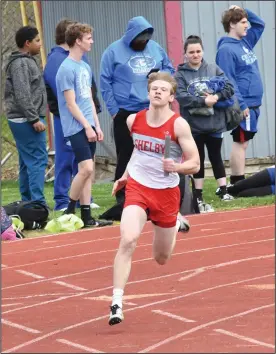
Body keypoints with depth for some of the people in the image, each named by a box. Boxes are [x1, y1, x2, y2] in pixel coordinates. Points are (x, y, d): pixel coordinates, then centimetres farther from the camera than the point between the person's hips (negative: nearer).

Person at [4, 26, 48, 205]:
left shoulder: (27, 61, 19)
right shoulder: (21, 64, -13)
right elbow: (22, 96, -20)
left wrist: (35, 118, 21)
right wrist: (34, 119, -21)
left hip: (23, 121, 11)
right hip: (26, 120, -11)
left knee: (27, 162, 11)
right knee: (38, 159, -13)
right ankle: (38, 203, -17)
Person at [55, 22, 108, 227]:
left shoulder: (86, 67, 14)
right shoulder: (67, 69, -12)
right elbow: (71, 104, -14)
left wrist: (97, 125, 15)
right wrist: (87, 127, -13)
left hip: (88, 126, 8)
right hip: (76, 128, -8)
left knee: (88, 171, 6)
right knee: (86, 168, -16)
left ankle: (86, 215, 9)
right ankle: (70, 211, -3)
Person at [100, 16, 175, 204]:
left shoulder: (156, 48, 8)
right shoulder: (114, 51, -4)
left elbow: (170, 69, 18)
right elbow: (105, 82, -4)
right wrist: (113, 109, -9)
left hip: (153, 111, 4)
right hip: (126, 112, -4)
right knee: (126, 155, -1)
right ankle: (123, 195, 5)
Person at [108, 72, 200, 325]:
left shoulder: (179, 125, -14)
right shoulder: (134, 120, -3)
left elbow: (194, 164, -12)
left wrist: (176, 167, -32)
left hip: (166, 193, -1)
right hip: (138, 188, 1)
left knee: (161, 259, 15)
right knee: (128, 240, -26)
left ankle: (175, 223, 49)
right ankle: (117, 302, -25)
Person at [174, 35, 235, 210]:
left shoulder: (213, 69, 4)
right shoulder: (180, 74, -3)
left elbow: (230, 87, -1)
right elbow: (181, 97, -16)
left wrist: (216, 96, -18)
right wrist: (203, 101, -24)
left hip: (214, 123, 1)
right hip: (193, 125, -1)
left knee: (216, 157, 10)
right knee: (198, 160, 6)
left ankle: (224, 192, 16)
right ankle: (199, 197, 12)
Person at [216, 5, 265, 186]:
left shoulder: (245, 42, 13)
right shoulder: (226, 49, -14)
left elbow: (260, 24, 27)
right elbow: (227, 81, -18)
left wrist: (243, 11, 11)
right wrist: (241, 105, -21)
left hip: (253, 103, 9)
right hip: (243, 105, -9)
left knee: (243, 142, 10)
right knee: (240, 143, -7)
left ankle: (239, 183, 14)